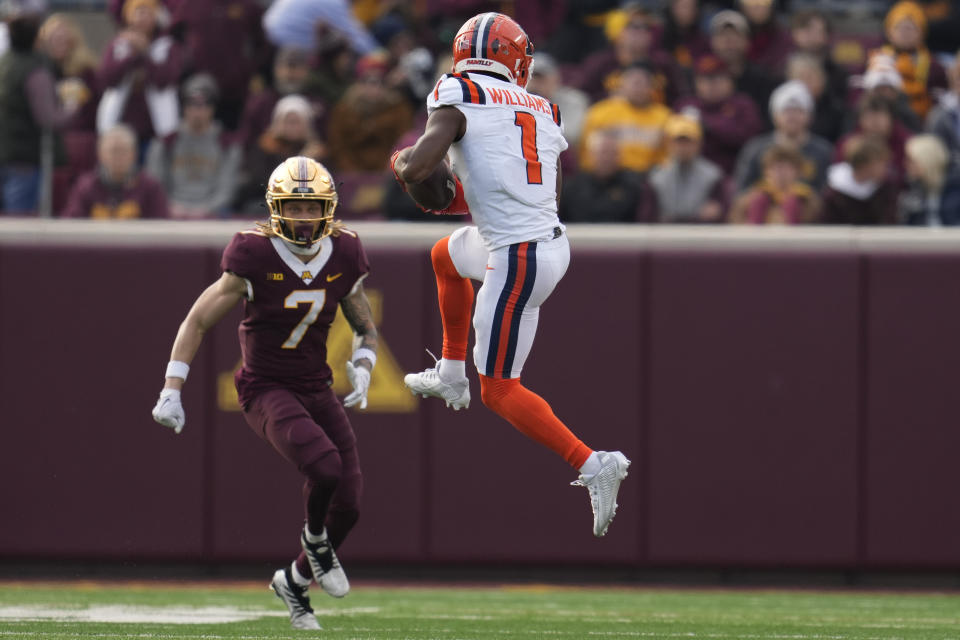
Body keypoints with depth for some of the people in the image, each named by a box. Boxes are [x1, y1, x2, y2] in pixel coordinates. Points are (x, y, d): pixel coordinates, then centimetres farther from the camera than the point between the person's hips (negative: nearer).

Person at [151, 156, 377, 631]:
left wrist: (362, 368, -6)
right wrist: (172, 391, -12)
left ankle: (295, 581, 27)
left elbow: (366, 328, 15)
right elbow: (198, 321, -7)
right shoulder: (254, 258, -14)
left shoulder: (342, 257, -1)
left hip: (317, 391, 5)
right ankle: (314, 539, 4)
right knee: (324, 467, -30)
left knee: (348, 505, -1)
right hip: (266, 391, -5)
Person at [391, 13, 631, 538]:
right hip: (554, 241, 7)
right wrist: (460, 197, 22)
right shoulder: (543, 112, 11)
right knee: (446, 256, 35)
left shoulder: (458, 96, -8)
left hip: (517, 261, -7)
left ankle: (592, 465, -12)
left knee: (500, 392, 2)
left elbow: (419, 165, -20)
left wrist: (401, 162, 5)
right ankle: (452, 376, 45)